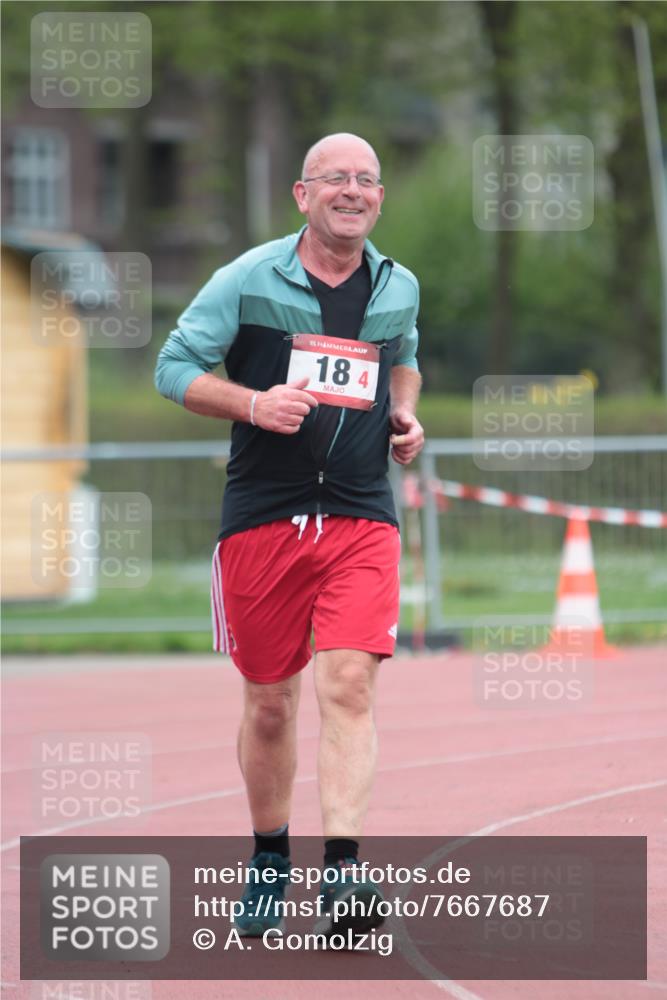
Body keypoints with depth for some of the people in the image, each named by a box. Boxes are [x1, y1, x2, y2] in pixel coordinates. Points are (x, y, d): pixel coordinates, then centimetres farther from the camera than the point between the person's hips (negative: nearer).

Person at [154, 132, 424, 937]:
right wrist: (254, 403, -16)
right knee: (268, 703, 7)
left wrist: (404, 417, 9)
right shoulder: (250, 279, -2)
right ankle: (268, 860, 28)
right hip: (262, 516, -1)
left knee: (348, 684, -16)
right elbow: (174, 367, 0)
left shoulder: (398, 289, 9)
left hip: (361, 517, 1)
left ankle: (342, 871, -22)